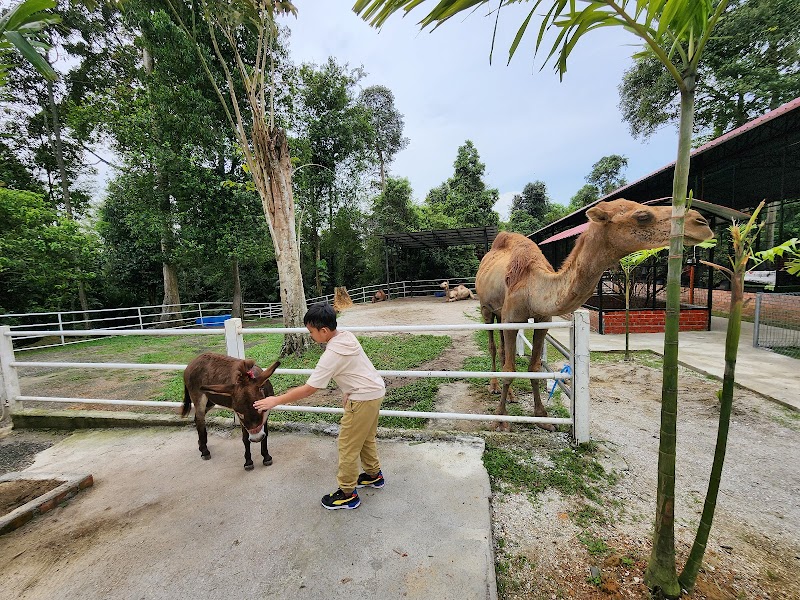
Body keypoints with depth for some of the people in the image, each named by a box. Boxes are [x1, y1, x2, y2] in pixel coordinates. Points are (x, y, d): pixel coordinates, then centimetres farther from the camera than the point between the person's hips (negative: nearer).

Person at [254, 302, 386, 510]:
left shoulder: (332, 355, -25)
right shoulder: (347, 336, -1)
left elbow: (307, 390, -21)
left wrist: (275, 400, -12)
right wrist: (348, 392, 14)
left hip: (363, 398, -9)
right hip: (376, 390, 9)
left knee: (347, 446, 7)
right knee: (366, 438, 26)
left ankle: (347, 494, 23)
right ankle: (374, 475, 45)